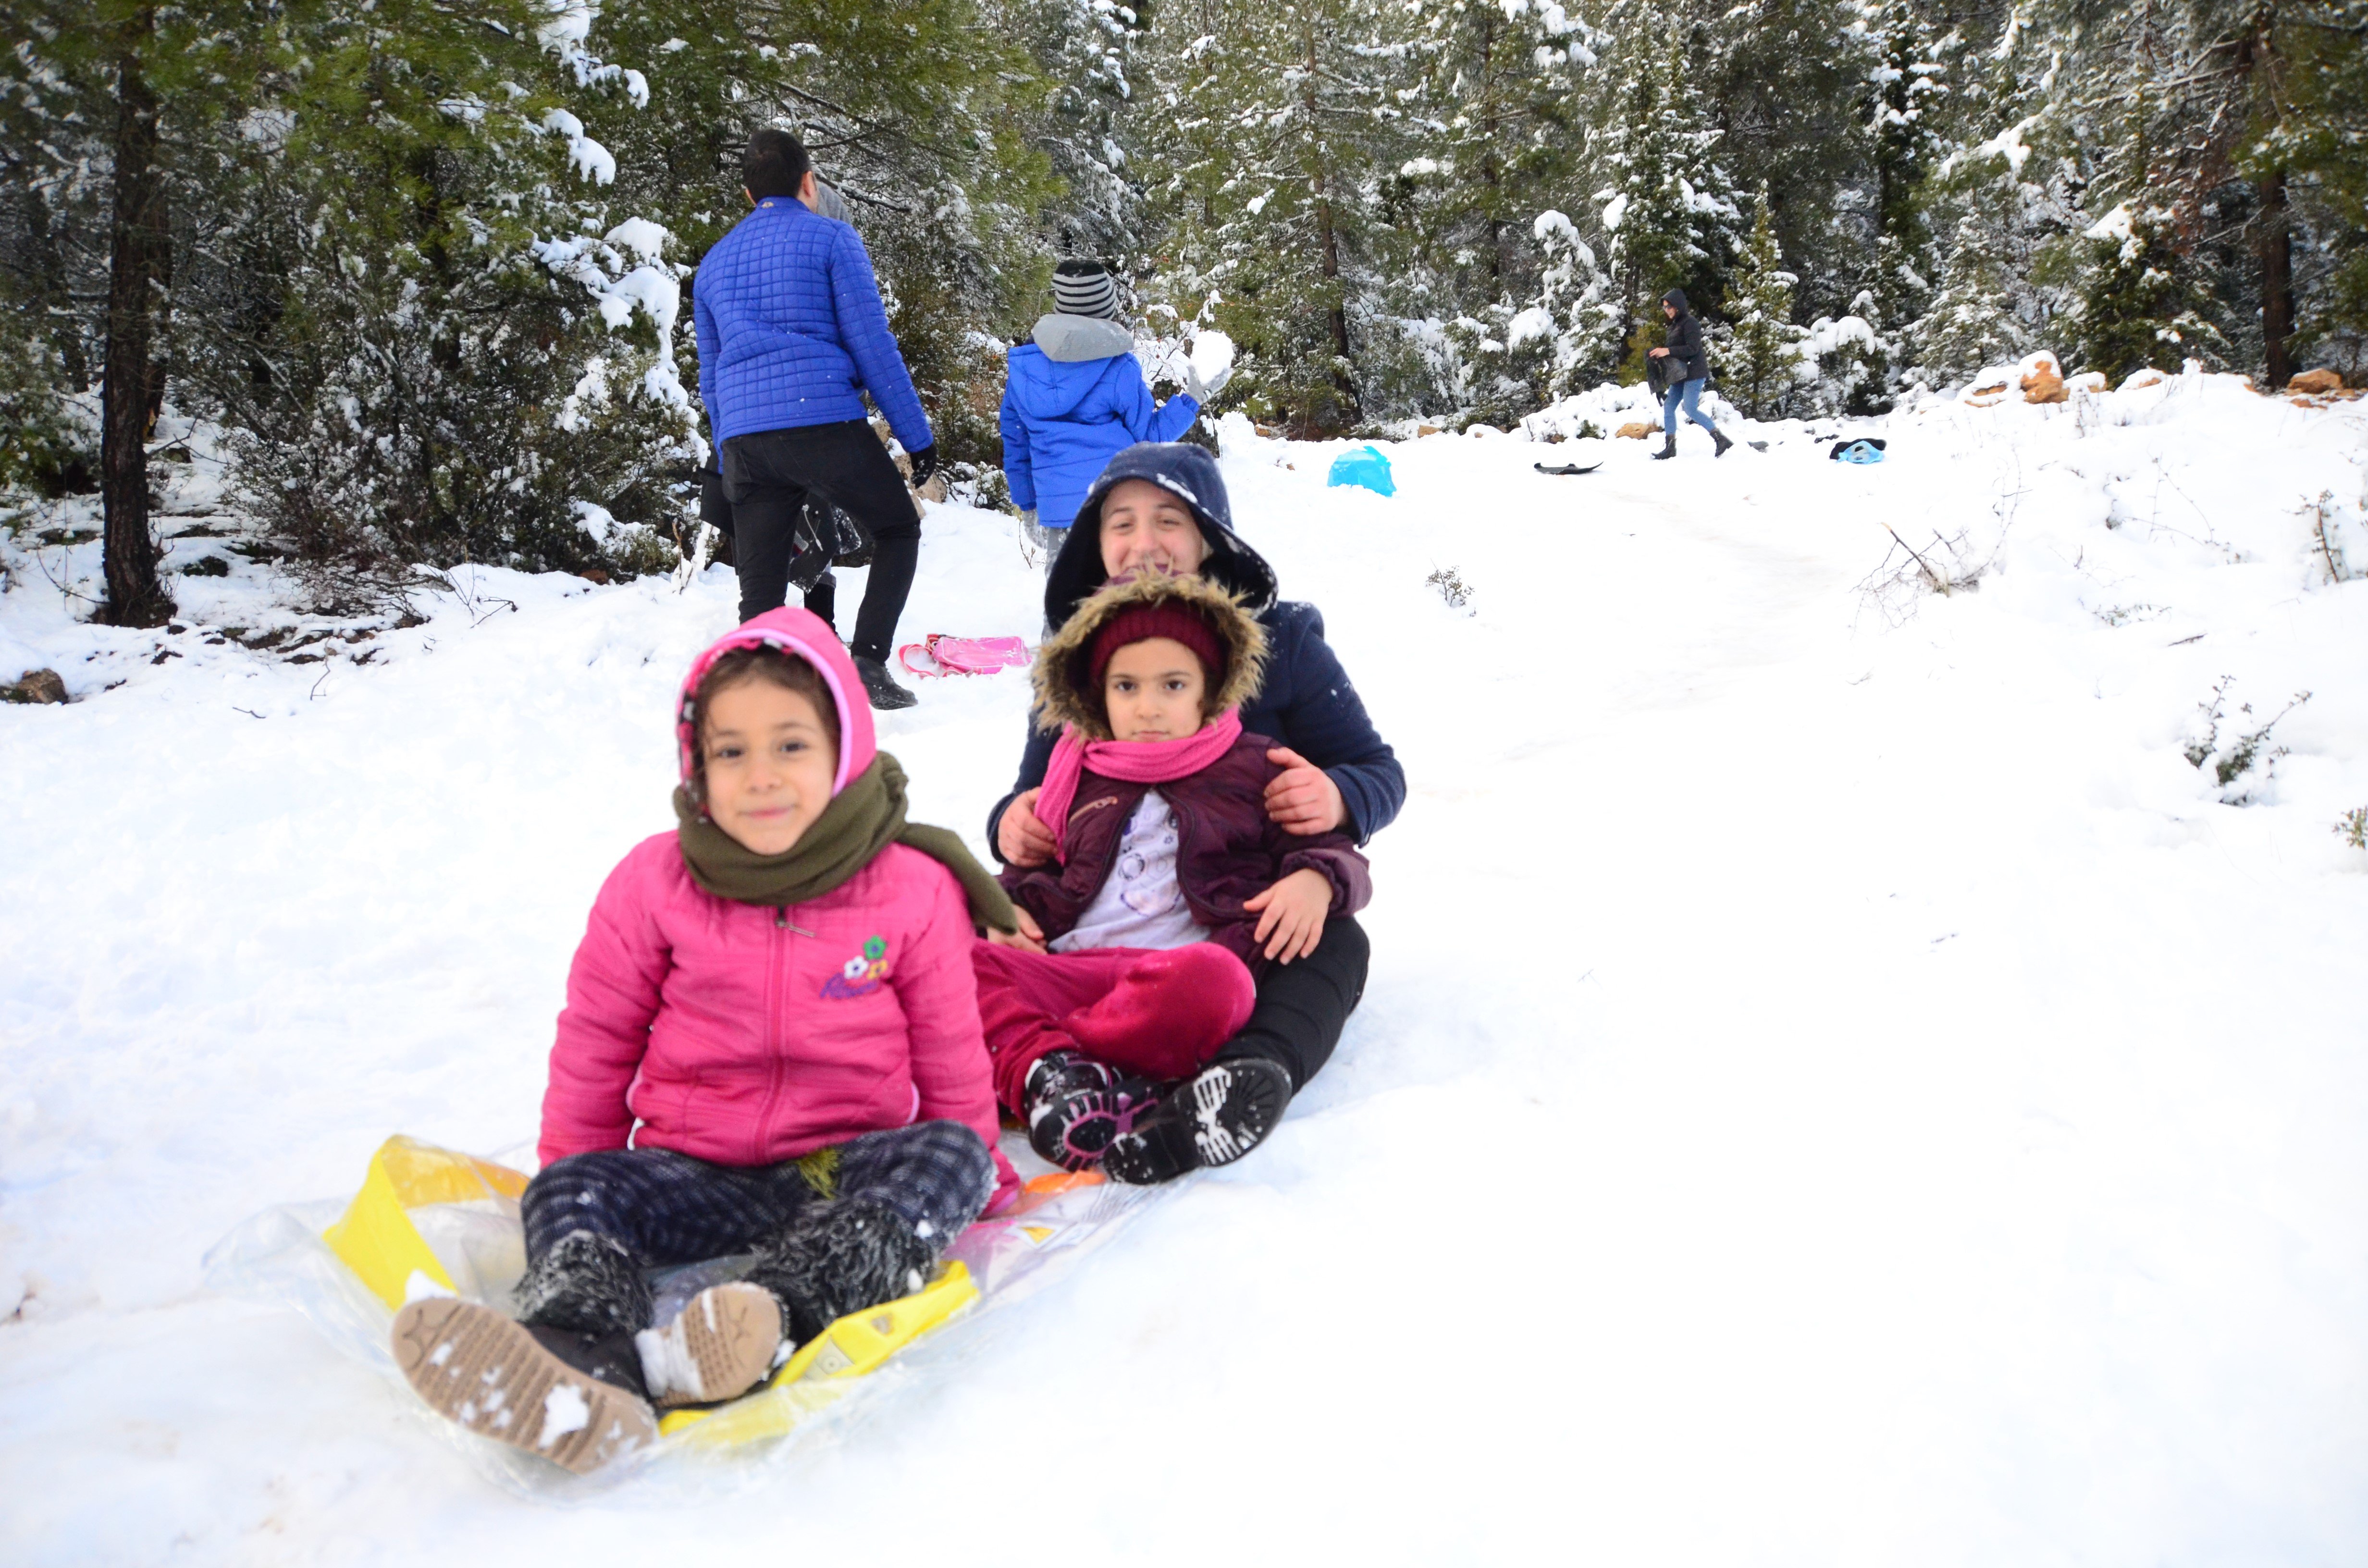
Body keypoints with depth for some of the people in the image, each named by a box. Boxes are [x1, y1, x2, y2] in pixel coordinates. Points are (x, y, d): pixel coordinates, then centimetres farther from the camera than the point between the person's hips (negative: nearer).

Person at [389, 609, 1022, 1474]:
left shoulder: (913, 890, -3)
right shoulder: (653, 884, 0)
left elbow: (952, 1062, 7)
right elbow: (594, 1046, 11)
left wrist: (968, 1178, 6)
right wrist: (576, 1162, 9)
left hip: (852, 1168, -1)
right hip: (696, 1171, 1)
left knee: (949, 1155, -30)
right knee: (569, 1189, -25)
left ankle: (776, 1311, -50)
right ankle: (587, 1362, -56)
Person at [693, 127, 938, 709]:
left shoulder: (714, 262, 23)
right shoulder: (830, 237, 5)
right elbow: (872, 344, -3)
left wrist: (734, 472, 28)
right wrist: (917, 435, 0)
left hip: (744, 437, 5)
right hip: (824, 421, -4)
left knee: (761, 591, 7)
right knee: (898, 530, 15)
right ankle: (867, 662, 0)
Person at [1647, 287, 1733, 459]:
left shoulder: (1689, 322, -11)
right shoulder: (1675, 324, 17)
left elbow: (1692, 348, -19)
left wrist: (1667, 351, -21)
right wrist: (1660, 353, 2)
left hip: (1694, 372, -10)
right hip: (1681, 373, 10)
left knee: (1691, 409, -15)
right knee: (1668, 407, 4)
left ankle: (1721, 440, -10)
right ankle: (1670, 447, 8)